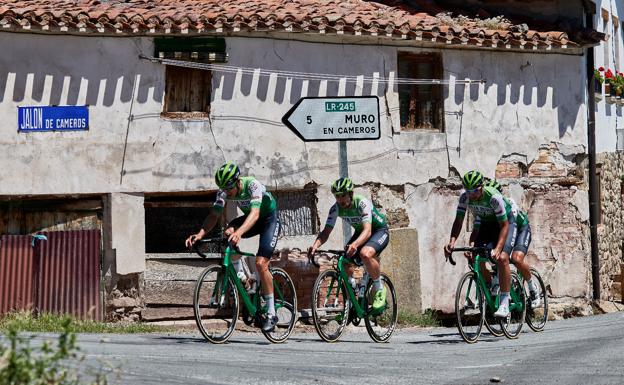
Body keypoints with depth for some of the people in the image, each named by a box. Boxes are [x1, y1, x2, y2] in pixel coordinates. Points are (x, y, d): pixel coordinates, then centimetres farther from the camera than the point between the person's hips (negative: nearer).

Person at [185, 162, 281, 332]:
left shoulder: (252, 185, -34)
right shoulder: (224, 191, -17)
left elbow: (255, 214, -47)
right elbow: (214, 215, -20)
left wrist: (239, 232, -64)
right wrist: (200, 234, -38)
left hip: (269, 218, -5)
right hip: (250, 218, 6)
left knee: (260, 263, -20)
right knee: (228, 233, -27)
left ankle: (271, 314, -9)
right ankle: (240, 276, -8)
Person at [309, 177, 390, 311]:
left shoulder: (362, 203, -32)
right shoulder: (336, 208, -16)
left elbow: (367, 230, -44)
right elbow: (326, 232, -18)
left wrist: (354, 245, -63)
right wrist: (315, 245, -40)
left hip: (379, 231, -6)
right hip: (360, 233, 6)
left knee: (365, 254, -36)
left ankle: (380, 289, -16)